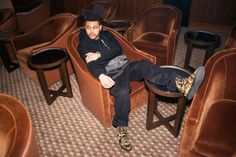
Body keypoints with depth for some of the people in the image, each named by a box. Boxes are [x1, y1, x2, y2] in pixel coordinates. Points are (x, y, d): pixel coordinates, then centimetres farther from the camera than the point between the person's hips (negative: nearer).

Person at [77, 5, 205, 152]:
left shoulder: (107, 34, 18)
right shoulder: (83, 45, 7)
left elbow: (118, 49, 2)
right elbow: (91, 64, -12)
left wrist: (99, 55, -10)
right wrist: (101, 76, -34)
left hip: (125, 65, 3)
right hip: (111, 73, -3)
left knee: (145, 65, -28)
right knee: (123, 92, -34)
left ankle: (183, 85, -45)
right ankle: (122, 128, -14)